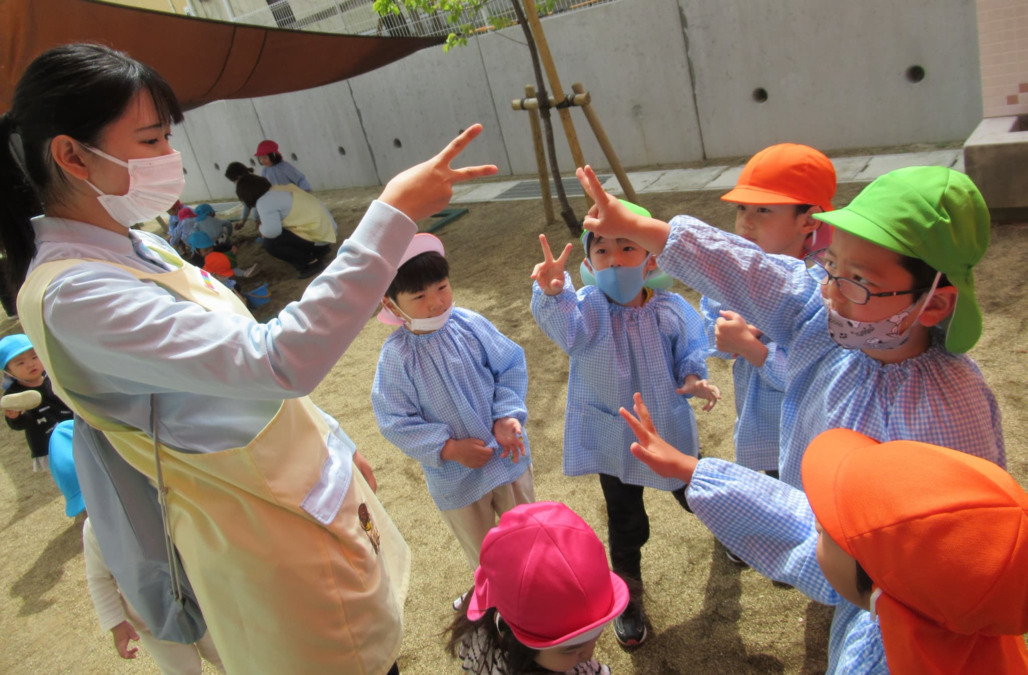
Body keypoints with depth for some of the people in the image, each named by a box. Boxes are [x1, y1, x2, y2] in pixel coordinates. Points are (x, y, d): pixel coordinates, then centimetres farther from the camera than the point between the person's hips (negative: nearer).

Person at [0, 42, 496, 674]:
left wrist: (339, 446, 17)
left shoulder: (134, 245, 4)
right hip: (270, 538, -8)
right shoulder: (72, 293, -26)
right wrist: (394, 215, -35)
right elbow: (280, 361, -37)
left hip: (310, 494, 9)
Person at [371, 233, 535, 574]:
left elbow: (511, 367, -5)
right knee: (482, 553, 21)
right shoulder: (396, 355, -20)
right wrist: (449, 448, -22)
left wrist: (507, 416, -18)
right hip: (453, 473, -2)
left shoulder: (470, 324, -14)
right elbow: (395, 421, -16)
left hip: (506, 452, 2)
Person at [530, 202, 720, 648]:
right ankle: (629, 597, 42)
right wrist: (552, 294, -69)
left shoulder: (671, 310, -17)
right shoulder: (589, 309, -23)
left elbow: (690, 355, -3)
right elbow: (565, 325, -47)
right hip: (614, 439, -1)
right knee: (625, 523, 15)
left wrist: (694, 381, -26)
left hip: (670, 431, 2)